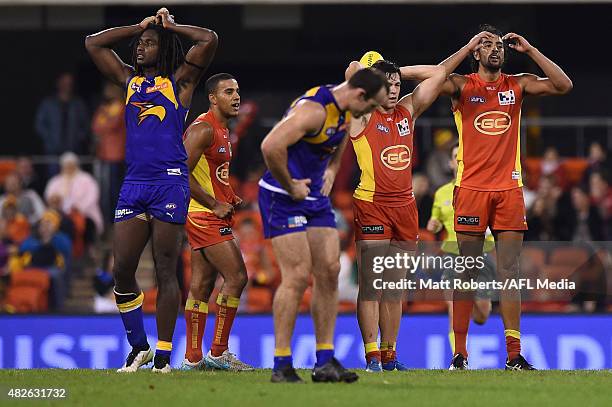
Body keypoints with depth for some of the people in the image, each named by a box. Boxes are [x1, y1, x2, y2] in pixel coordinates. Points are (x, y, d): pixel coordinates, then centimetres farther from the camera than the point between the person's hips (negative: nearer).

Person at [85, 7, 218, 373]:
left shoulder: (179, 80, 6)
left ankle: (164, 355, 0)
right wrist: (139, 26, 18)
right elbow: (93, 43, 22)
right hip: (134, 183, 5)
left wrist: (170, 26, 7)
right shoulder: (130, 80, 19)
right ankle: (139, 348, 13)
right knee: (122, 269, -1)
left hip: (170, 182, -5)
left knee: (166, 271, -3)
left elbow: (209, 40, -7)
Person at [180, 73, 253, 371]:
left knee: (202, 285, 10)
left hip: (215, 215, 10)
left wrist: (230, 200, 11)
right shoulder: (203, 129, -15)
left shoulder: (222, 130, 17)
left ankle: (192, 359, 12)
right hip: (204, 216, -10)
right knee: (236, 277, -11)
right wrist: (215, 205, -18)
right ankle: (218, 353, -7)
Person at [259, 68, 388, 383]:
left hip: (315, 197, 9)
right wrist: (290, 187, -22)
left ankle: (325, 362, 7)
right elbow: (271, 146, -34)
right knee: (298, 276, -12)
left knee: (329, 271, 3)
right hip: (284, 198, -9)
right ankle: (281, 365, -6)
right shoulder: (314, 109, -23)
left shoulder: (344, 112, 8)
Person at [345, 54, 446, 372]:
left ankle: (389, 355, 13)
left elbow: (438, 73, 15)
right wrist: (360, 69, 3)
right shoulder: (363, 115, -3)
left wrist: (398, 72, 13)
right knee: (371, 284, -7)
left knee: (395, 287, 8)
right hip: (370, 205, -6)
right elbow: (352, 72, -17)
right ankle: (372, 355, -9)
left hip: (404, 206, 6)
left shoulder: (407, 111, 13)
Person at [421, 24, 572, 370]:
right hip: (471, 189, -2)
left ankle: (514, 355, 0)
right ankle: (460, 353, 3)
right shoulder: (462, 86, 3)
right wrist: (468, 47, -12)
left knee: (510, 272, 0)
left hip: (509, 189, 2)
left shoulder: (518, 85, 9)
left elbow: (563, 85, -2)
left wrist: (529, 50, -4)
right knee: (467, 272, 0)